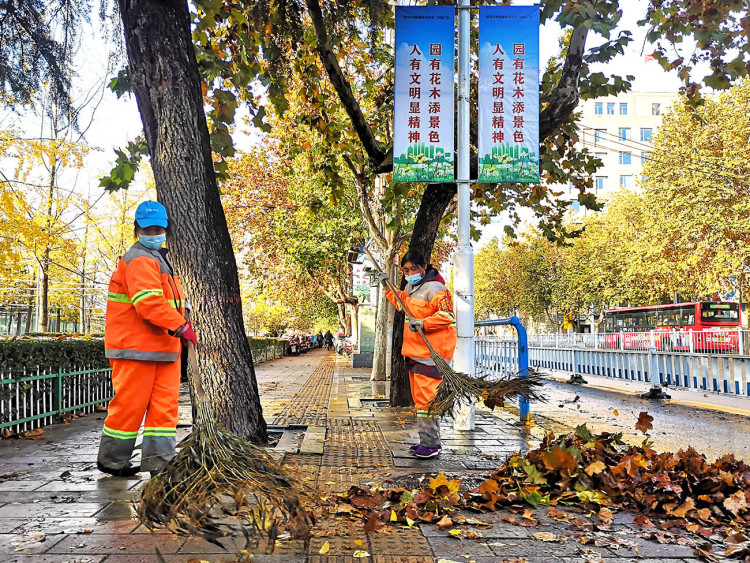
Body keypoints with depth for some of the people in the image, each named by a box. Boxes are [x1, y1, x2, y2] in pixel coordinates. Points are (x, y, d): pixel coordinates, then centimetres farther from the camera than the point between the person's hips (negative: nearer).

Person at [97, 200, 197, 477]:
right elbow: (149, 302, -24)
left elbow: (169, 299, 29)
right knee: (130, 403, -1)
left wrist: (183, 319, 12)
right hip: (136, 348, -9)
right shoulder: (139, 259, -11)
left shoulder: (158, 258, 23)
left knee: (165, 403, 6)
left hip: (163, 346, 9)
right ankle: (112, 460, 15)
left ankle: (159, 460, 11)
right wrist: (181, 326, -27)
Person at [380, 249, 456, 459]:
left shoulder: (434, 288, -13)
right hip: (414, 352, 10)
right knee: (419, 398, 15)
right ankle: (427, 441, 24)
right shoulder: (411, 286, 16)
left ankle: (431, 445, -1)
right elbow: (403, 304, 36)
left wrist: (424, 324, -29)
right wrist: (388, 287, 33)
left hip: (430, 353, -10)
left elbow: (446, 315, -19)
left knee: (426, 398, -10)